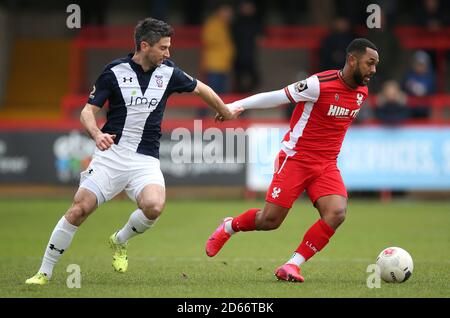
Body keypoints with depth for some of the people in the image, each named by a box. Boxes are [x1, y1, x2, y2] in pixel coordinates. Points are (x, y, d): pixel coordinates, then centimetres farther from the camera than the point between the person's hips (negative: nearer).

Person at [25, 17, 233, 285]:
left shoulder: (168, 72, 3)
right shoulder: (115, 71, -4)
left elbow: (201, 88, 21)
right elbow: (88, 111, -2)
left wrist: (226, 112, 34)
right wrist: (97, 134, -23)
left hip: (146, 160, 1)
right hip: (111, 153, -1)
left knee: (154, 206, -27)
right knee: (80, 209, -13)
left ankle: (120, 241, 5)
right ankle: (45, 272, 1)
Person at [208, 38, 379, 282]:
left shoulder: (361, 92, 4)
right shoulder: (320, 84, -18)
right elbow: (276, 97, -10)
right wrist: (236, 106, -12)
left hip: (326, 166, 6)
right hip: (295, 158, -5)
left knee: (336, 212, -20)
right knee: (270, 220, -4)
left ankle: (292, 266, -12)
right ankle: (228, 227, 29)